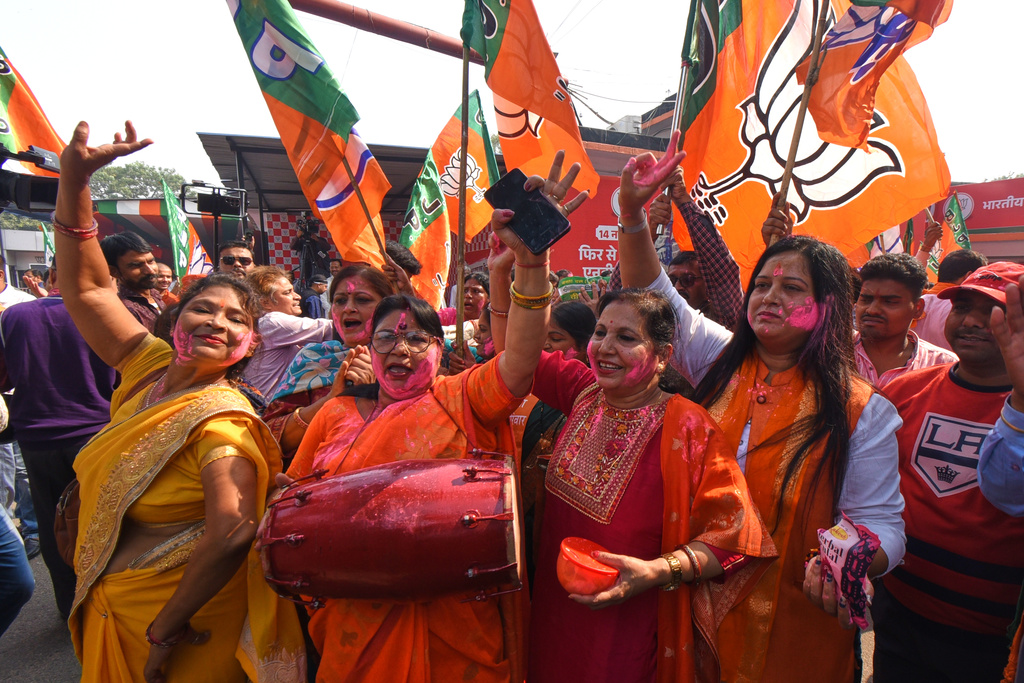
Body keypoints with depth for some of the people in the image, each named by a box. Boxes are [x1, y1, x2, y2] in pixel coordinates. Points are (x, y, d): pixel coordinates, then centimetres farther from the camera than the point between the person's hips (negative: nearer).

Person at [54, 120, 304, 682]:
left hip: (177, 611, -7)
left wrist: (163, 635, -23)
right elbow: (86, 288, -1)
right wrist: (73, 177, -9)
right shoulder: (152, 367, -5)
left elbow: (232, 534, -33)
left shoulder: (221, 424, -26)